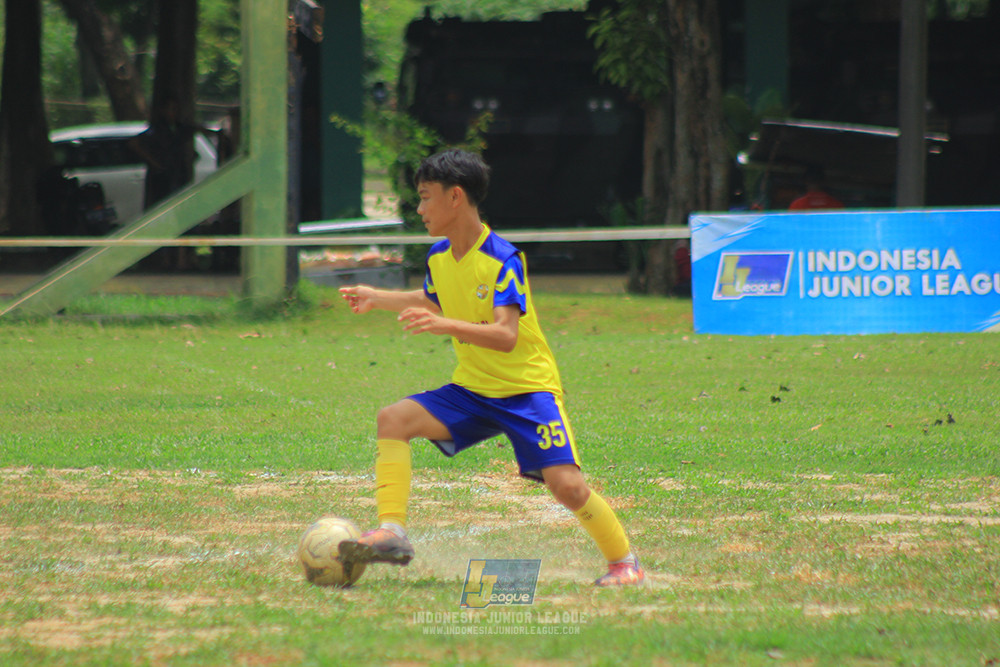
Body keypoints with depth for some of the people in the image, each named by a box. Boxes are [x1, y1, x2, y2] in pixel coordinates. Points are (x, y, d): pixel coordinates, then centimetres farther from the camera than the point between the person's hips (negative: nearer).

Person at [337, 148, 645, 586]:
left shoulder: (503, 261, -19)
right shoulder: (439, 257, 3)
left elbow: (506, 335, -31)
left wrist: (445, 325, -43)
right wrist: (378, 299, 23)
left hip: (527, 388, -7)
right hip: (472, 388, 7)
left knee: (566, 485, -19)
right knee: (393, 420, -14)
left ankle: (624, 562, 3)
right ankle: (392, 534, -17)